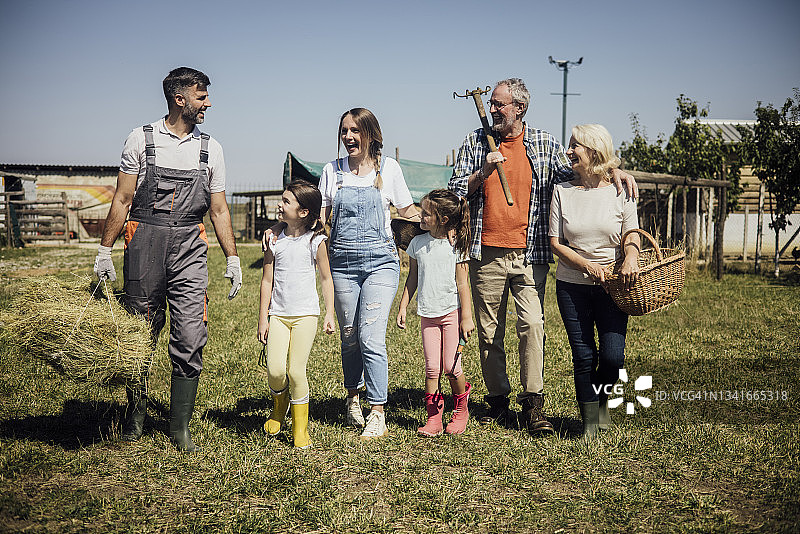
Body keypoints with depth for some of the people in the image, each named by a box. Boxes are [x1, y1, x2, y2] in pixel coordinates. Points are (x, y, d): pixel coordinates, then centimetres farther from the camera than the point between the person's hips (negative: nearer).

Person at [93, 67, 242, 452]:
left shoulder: (210, 149, 10)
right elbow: (122, 200, 4)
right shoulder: (141, 140, 3)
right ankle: (135, 413, 29)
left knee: (191, 338, -6)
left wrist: (232, 258, 8)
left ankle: (180, 426, 6)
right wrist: (104, 251, 0)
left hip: (189, 248, 2)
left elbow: (219, 209, 12)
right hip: (144, 245, -1)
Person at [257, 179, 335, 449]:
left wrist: (329, 314, 3)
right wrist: (262, 318, 5)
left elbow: (326, 279, 7)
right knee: (275, 370, -11)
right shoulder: (275, 240, 4)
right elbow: (267, 281, 7)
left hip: (305, 315, -2)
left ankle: (300, 429, 10)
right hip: (278, 314, 2)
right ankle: (279, 406, 23)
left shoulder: (315, 241, -1)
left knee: (296, 371, -6)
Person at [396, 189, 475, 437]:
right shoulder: (418, 243, 5)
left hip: (452, 313, -4)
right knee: (432, 368, 0)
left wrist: (466, 317, -7)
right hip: (428, 314, 4)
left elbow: (462, 284, -6)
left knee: (451, 367, -5)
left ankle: (461, 410, 19)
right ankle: (433, 418, 8)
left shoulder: (456, 246, -7)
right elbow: (412, 279, 14)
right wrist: (403, 307, 12)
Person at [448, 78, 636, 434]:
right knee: (488, 332, 6)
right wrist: (483, 172, -13)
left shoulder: (544, 144, 7)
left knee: (532, 324, -14)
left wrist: (612, 171, -7)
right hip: (486, 254, 1)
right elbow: (454, 191, 4)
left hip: (529, 254, -1)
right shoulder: (475, 143, 8)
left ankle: (533, 405, -6)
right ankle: (497, 401, 19)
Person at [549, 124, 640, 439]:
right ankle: (590, 420, 18)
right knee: (583, 357, 0)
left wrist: (631, 256, -24)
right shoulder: (562, 191, 3)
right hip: (572, 286, 1)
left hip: (611, 287, -1)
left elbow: (632, 236, -1)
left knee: (613, 357, -8)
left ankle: (601, 398, 24)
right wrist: (587, 265, -14)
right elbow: (555, 242, 1)